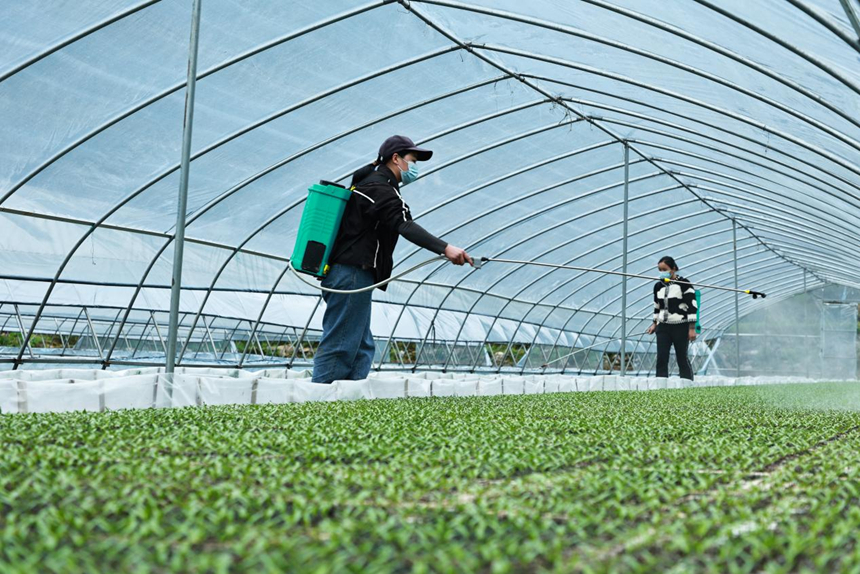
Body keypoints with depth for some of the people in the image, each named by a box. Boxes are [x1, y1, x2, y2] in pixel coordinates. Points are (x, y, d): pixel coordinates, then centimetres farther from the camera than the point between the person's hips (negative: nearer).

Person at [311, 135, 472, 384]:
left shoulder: (371, 182, 23)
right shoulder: (379, 188, -10)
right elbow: (405, 226, -27)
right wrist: (445, 248, -37)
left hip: (351, 276, 11)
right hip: (353, 274, -11)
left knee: (361, 347, 10)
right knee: (340, 345, -11)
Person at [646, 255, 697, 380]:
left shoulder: (684, 284, -8)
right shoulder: (658, 286, 9)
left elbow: (692, 306, -9)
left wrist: (692, 328, -12)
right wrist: (654, 323, 19)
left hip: (680, 327, -5)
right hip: (663, 327, 5)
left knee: (682, 359, 1)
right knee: (661, 359, -4)